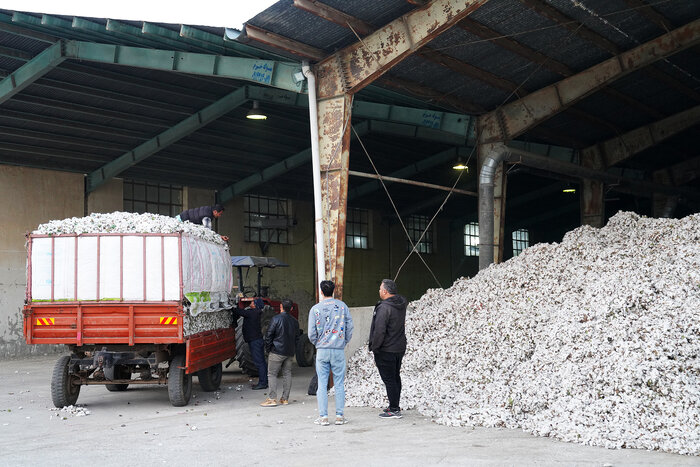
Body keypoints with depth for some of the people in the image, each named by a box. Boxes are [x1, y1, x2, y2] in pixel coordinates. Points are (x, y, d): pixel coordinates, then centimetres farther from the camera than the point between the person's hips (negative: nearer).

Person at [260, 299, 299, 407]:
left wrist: (268, 349, 1)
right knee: (287, 374, 10)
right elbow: (297, 338, 15)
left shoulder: (276, 319, -11)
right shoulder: (294, 321, 9)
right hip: (290, 353, 6)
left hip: (277, 352, -6)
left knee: (272, 374, -2)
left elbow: (269, 335, -10)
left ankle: (272, 399, -8)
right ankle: (285, 398, 11)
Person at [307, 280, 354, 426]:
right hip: (339, 350, 1)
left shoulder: (315, 309, -3)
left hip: (322, 350, -1)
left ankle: (323, 416, 3)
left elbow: (311, 333, -2)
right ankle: (340, 415, 6)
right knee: (339, 383, 6)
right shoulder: (342, 306, 1)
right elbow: (350, 327, 1)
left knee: (322, 384, 5)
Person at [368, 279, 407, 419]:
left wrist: (374, 347, -12)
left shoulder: (384, 308, -21)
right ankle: (395, 406, 28)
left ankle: (394, 410, -1)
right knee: (395, 377, 18)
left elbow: (379, 331, -24)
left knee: (389, 379, -3)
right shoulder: (402, 303, 3)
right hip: (400, 348, 9)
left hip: (386, 350, -9)